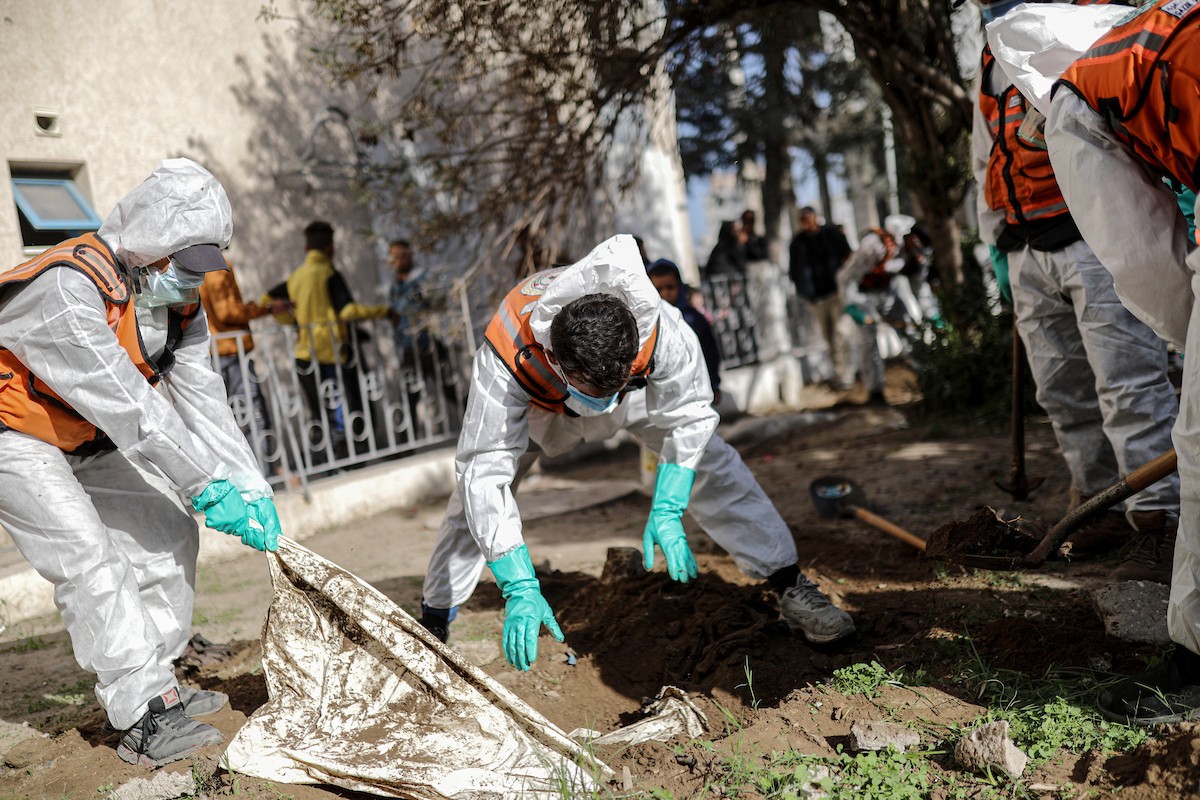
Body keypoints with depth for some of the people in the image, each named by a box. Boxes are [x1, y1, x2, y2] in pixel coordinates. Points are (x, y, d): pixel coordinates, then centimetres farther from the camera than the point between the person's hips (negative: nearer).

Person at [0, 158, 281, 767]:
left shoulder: (178, 299, -7)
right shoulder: (68, 288, -33)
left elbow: (202, 399, -11)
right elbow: (129, 408, -35)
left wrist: (251, 486, -20)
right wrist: (208, 486, -32)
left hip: (85, 440, 8)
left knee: (167, 535, 2)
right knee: (88, 555, -20)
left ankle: (152, 683, 15)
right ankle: (145, 720, -13)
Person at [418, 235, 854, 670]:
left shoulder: (661, 332, -42)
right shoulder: (504, 358, -45)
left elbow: (688, 418, -25)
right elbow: (485, 473, -42)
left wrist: (667, 512, -34)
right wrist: (520, 589, -46)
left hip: (639, 390, 1)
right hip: (538, 402, 0)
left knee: (712, 463, -14)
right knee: (476, 491, -12)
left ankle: (790, 586, 0)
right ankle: (433, 622, 10)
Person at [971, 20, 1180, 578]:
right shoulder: (989, 66, 23)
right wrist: (996, 243, 23)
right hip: (1028, 254, 7)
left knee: (1128, 383, -10)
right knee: (1061, 390, 9)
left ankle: (1161, 520, -3)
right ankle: (1104, 504, 21)